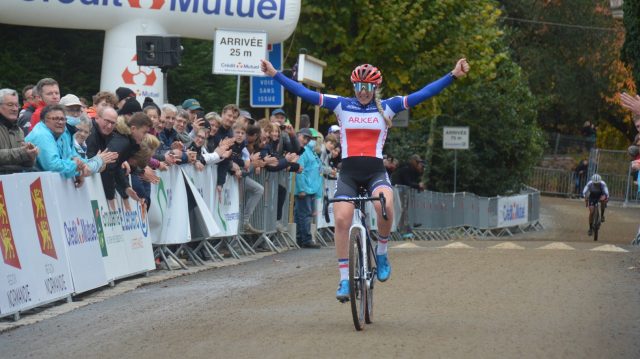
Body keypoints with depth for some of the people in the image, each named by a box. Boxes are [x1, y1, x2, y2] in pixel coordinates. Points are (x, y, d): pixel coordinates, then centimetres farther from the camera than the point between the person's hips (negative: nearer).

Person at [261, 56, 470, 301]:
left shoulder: (387, 107, 7)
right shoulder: (341, 105, 7)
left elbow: (424, 94, 2)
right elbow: (304, 93, 2)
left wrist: (453, 75, -5)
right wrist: (275, 74, -5)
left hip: (375, 172, -1)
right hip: (348, 172, 1)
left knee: (385, 206, -32)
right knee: (341, 219, -17)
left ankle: (381, 253, -5)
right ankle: (344, 279, -6)